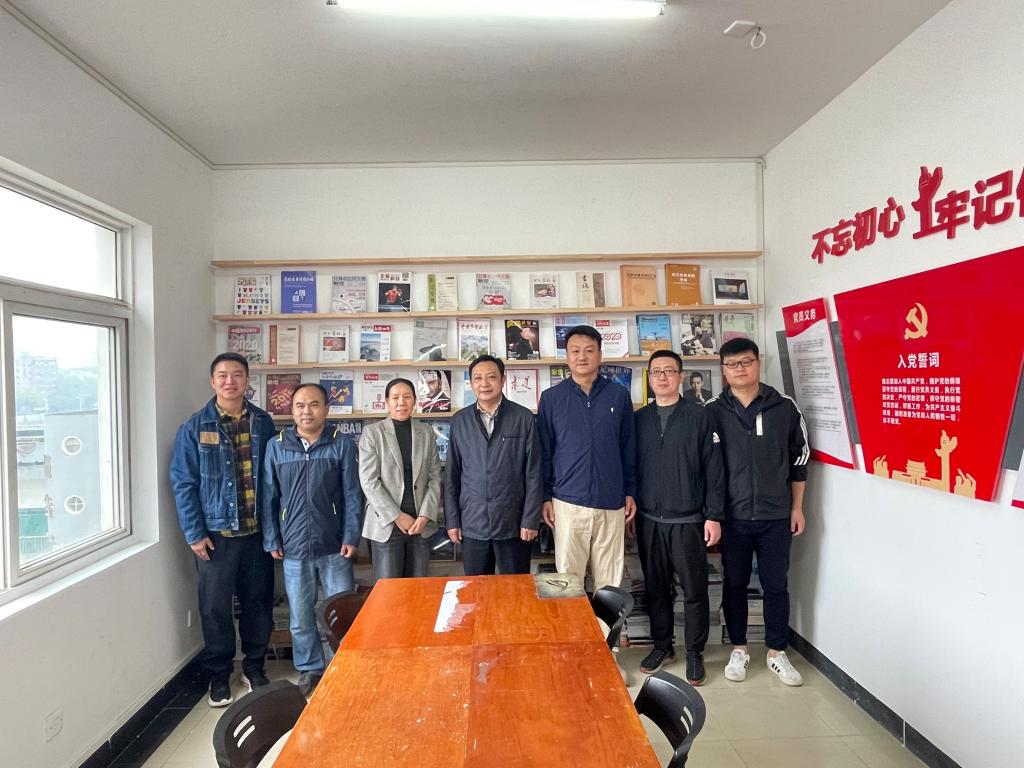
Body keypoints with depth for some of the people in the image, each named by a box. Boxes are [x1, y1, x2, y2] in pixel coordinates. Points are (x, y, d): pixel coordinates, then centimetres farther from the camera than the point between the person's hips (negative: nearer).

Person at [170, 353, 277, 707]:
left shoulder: (263, 422, 2)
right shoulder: (195, 427, -4)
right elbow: (183, 483, -3)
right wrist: (194, 533, -8)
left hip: (257, 531, 2)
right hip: (215, 532, -2)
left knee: (258, 601, 12)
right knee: (215, 606, 9)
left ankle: (254, 667, 31)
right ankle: (219, 675, 28)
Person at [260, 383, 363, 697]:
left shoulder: (342, 444, -4)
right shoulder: (276, 446, 2)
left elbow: (353, 494, -4)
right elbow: (268, 497, 6)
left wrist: (351, 538, -8)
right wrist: (272, 540, 3)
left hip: (334, 547, -1)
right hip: (294, 548, 2)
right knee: (300, 617, 13)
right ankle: (309, 670, 32)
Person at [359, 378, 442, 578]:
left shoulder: (427, 433, 7)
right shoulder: (372, 433, -2)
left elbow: (435, 478, 6)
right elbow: (369, 481, -7)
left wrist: (425, 516, -6)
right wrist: (397, 516, -11)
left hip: (421, 524, 3)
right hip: (386, 524, -3)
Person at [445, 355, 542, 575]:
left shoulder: (523, 418, -4)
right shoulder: (459, 421, 3)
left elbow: (533, 473, -3)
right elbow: (452, 475, 6)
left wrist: (531, 520, -6)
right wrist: (452, 520, 4)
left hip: (514, 523, -2)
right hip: (472, 524, 2)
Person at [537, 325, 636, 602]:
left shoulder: (619, 395, 3)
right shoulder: (552, 398, 1)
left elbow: (629, 448, 8)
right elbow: (544, 451, 4)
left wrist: (630, 492, 6)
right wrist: (546, 497, 1)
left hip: (611, 501, 1)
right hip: (568, 501, -1)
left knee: (609, 579, 9)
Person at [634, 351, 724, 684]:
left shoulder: (698, 417, -2)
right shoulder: (638, 419, 6)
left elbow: (713, 469, -4)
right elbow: (629, 467, 9)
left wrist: (713, 516, -8)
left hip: (688, 521, -2)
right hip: (649, 520, 3)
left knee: (694, 590, 6)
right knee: (655, 587, 13)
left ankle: (695, 653, 23)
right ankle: (661, 645, 30)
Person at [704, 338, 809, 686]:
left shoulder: (785, 408, 0)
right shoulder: (712, 412, -3)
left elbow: (799, 459, 6)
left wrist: (797, 507, 5)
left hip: (776, 515, 1)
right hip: (733, 516, 0)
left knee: (776, 584, 10)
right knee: (735, 584, 11)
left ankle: (777, 652, 27)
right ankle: (739, 650, 27)